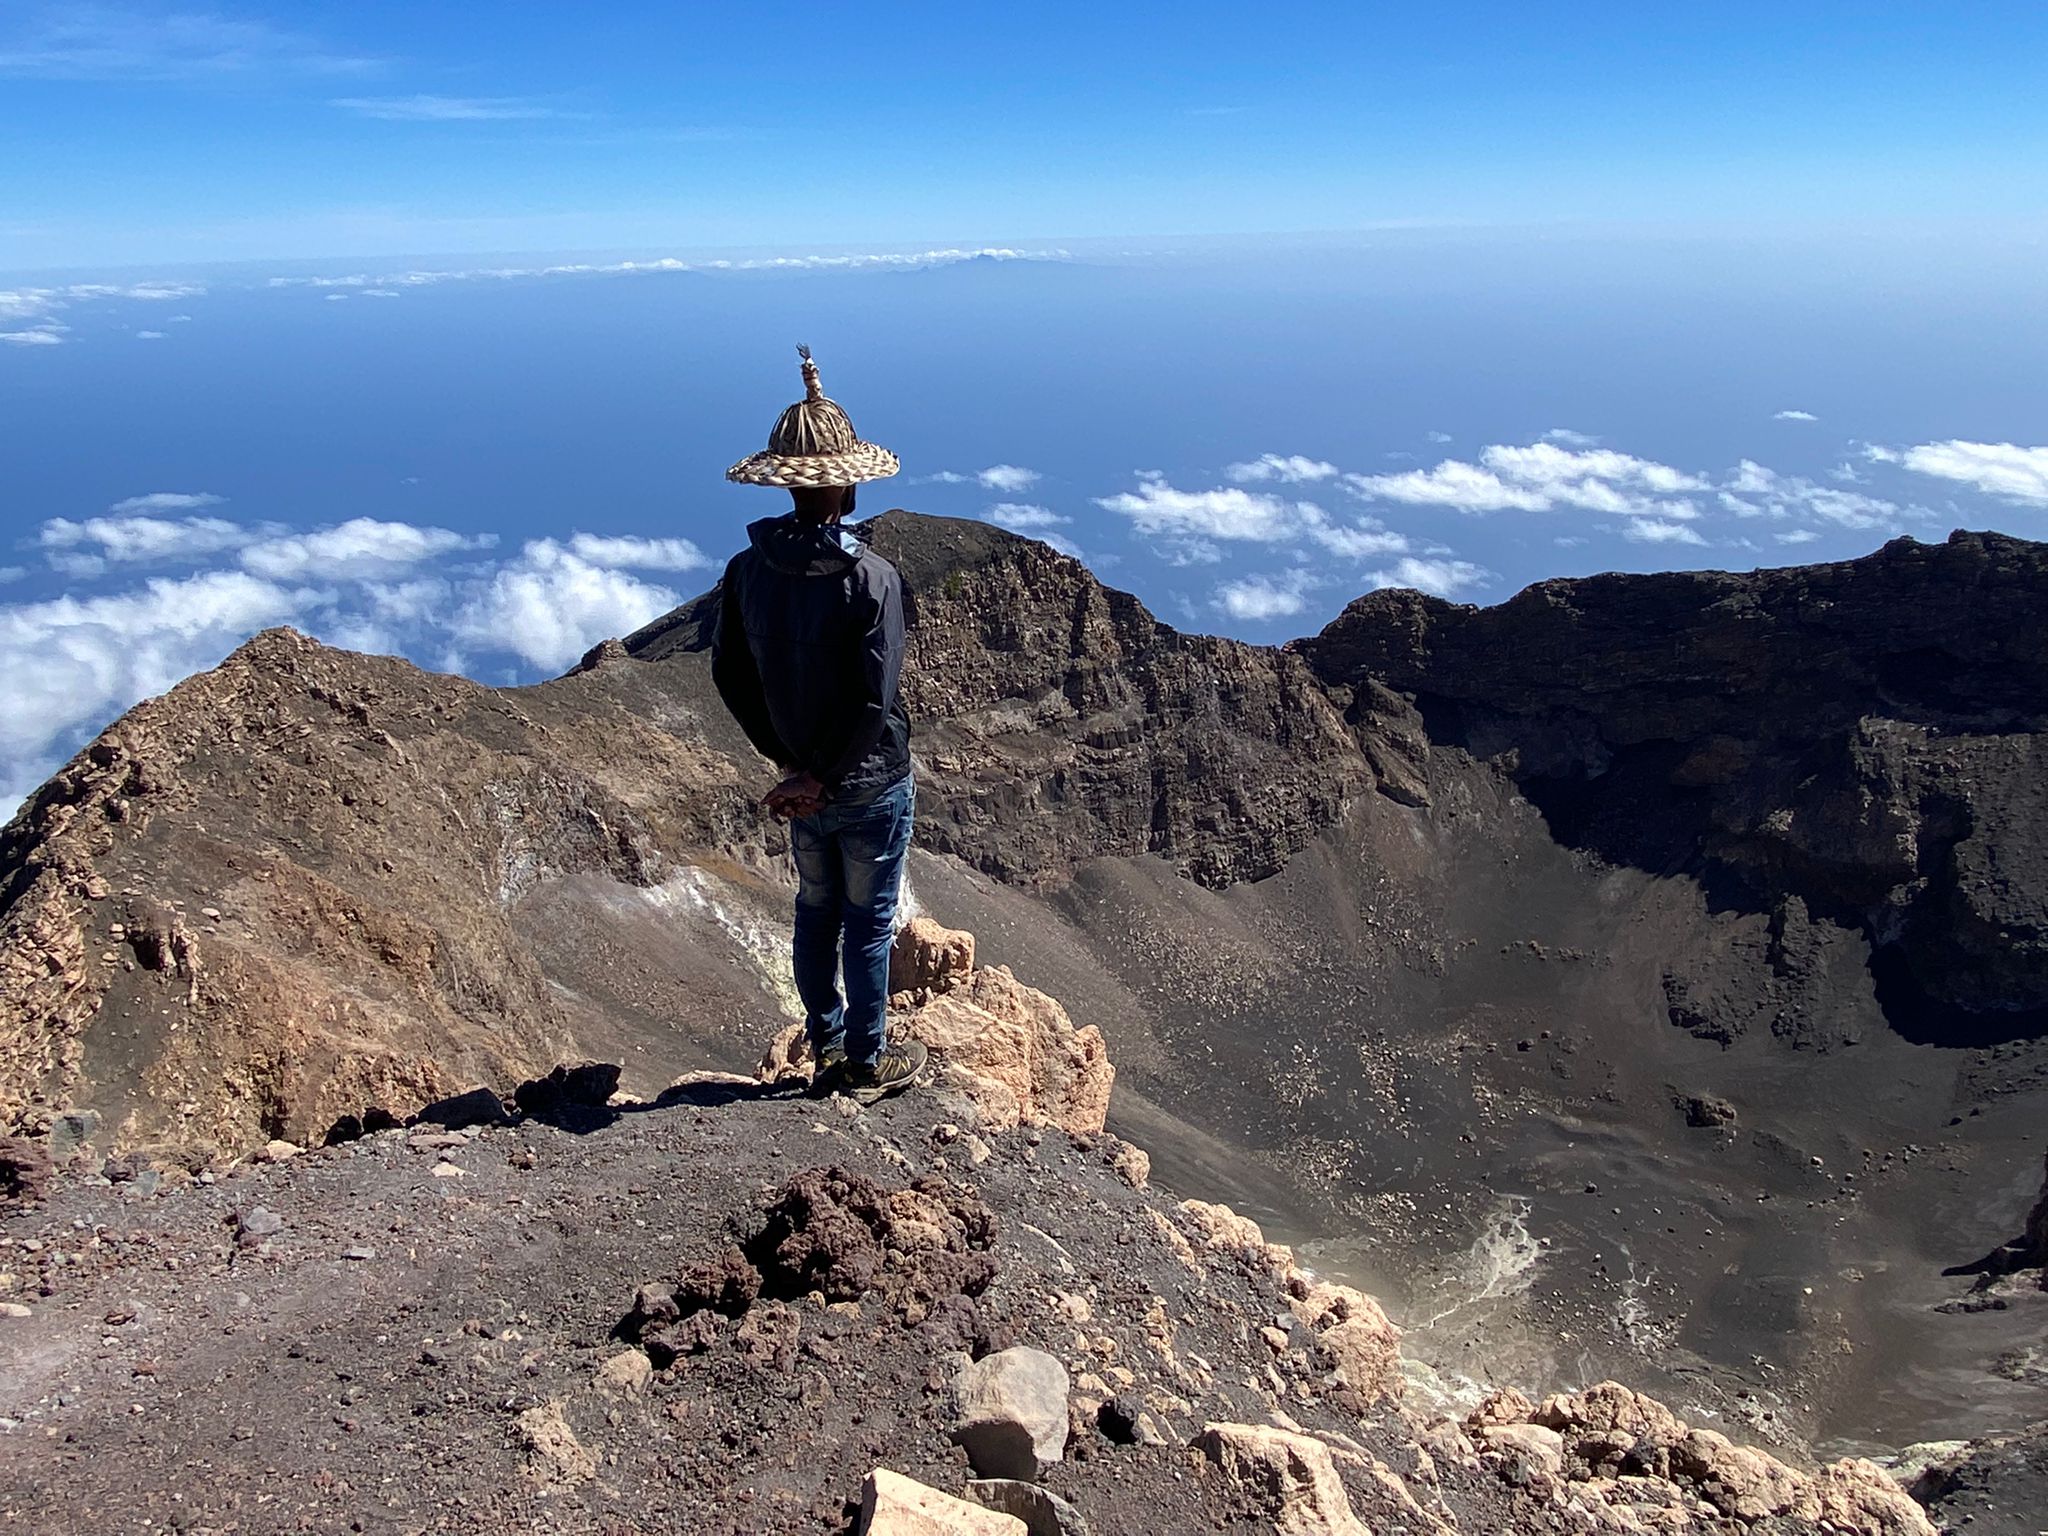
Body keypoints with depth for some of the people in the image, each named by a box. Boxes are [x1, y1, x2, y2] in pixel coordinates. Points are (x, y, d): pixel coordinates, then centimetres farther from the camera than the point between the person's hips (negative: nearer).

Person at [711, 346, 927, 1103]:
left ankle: (826, 1046, 39)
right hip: (869, 785, -4)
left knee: (815, 914, 22)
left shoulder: (747, 569, -8)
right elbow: (874, 702, -25)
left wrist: (788, 764, 3)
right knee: (868, 925, 11)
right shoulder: (871, 578, -23)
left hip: (801, 784, 5)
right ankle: (867, 1063, 27)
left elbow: (730, 677, -2)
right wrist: (822, 778, -14)